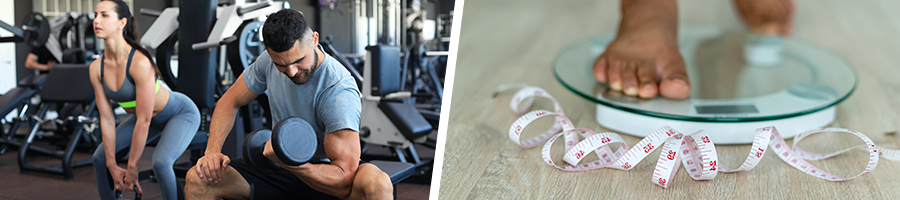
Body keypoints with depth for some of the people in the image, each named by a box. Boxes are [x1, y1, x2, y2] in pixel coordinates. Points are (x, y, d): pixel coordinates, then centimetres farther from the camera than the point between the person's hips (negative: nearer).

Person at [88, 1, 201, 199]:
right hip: (148, 116, 7)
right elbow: (107, 120, -7)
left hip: (181, 113, -7)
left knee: (160, 162, -30)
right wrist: (113, 167, -7)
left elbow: (143, 121, -29)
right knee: (100, 157, 2)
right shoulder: (96, 68, -13)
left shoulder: (140, 63, -34)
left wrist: (131, 168, -23)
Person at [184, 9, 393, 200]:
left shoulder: (339, 91, -27)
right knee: (197, 179, -16)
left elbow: (344, 180, -29)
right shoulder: (270, 61, -7)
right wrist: (213, 150, -9)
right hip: (281, 167, 5)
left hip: (326, 173, -5)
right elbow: (230, 101, 8)